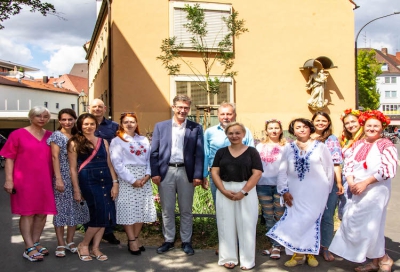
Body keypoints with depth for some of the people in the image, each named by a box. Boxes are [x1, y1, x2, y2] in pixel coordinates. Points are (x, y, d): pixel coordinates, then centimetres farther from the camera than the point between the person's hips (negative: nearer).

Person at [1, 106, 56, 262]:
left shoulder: (50, 136, 9)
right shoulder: (18, 134, -2)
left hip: (45, 181, 5)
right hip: (25, 180, -4)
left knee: (42, 212, 8)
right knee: (27, 213, 0)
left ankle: (36, 243, 21)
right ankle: (29, 248, 2)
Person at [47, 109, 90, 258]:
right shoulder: (57, 135, -2)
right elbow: (55, 157, -9)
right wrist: (58, 178, -17)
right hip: (62, 177, -5)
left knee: (76, 209, 7)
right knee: (61, 209, -1)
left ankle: (70, 241, 19)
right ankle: (60, 244, 7)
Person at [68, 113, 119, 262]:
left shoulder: (103, 141, 13)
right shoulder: (75, 143, 2)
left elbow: (109, 163, 12)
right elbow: (73, 168, 0)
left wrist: (115, 183, 4)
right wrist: (76, 190, -4)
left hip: (105, 180, 5)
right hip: (88, 181, -5)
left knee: (104, 216, 3)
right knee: (100, 215, -10)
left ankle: (95, 248, 16)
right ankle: (83, 245, 11)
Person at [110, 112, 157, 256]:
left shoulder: (144, 140, 14)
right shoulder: (117, 141, 1)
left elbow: (149, 159, 9)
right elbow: (117, 164, -7)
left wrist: (147, 175, -8)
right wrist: (132, 180, -12)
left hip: (143, 179, 4)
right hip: (126, 179, -4)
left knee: (142, 209, 5)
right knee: (128, 209, -3)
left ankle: (136, 237, 19)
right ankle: (132, 241, 7)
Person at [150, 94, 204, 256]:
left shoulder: (196, 128, 4)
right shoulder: (160, 126, 6)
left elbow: (199, 153, 0)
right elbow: (154, 152, 3)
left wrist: (198, 175, -8)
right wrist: (154, 173, -5)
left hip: (186, 172, 0)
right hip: (166, 172, 1)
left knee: (186, 210, 9)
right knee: (167, 210, 9)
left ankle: (186, 241, 22)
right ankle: (168, 240, 23)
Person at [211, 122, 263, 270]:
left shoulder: (252, 152, 2)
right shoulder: (221, 152, 9)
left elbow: (257, 173, -5)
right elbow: (214, 172, 2)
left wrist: (243, 191, -15)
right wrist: (224, 191, -11)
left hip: (247, 192, -2)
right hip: (224, 192, 2)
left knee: (246, 225, 2)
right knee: (226, 225, 6)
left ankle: (247, 260, 14)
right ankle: (229, 258, 18)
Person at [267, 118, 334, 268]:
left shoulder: (320, 147, 0)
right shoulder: (289, 149, 6)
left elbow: (329, 169, 2)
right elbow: (282, 171, 5)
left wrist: (326, 190, 3)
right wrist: (284, 191, -2)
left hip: (316, 192, -2)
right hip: (295, 192, 2)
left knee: (309, 221, -3)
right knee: (295, 221, 2)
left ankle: (310, 252, 14)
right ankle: (298, 254, 13)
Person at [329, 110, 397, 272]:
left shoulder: (386, 145, -5)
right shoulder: (357, 145, 11)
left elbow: (389, 169, -15)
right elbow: (348, 164, 6)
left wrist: (365, 183, -18)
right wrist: (351, 183, -11)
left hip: (376, 190, -6)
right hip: (357, 191, 6)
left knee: (368, 225, -6)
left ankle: (383, 259, 17)